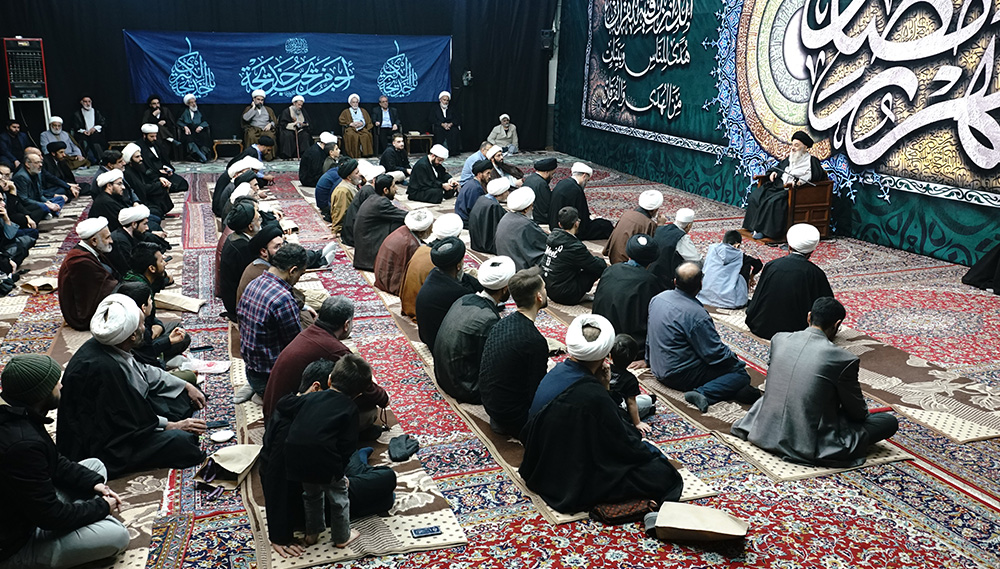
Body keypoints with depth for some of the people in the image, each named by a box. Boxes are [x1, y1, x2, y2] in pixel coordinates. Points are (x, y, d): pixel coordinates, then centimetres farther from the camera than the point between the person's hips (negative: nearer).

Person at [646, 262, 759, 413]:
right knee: (741, 374, -8)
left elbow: (649, 338, 14)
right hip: (681, 376, -8)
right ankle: (703, 393, -24)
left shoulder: (657, 299, 0)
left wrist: (649, 360, 30)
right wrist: (734, 358, 2)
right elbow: (716, 354, -19)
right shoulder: (696, 315, -25)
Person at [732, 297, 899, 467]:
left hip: (768, 434, 5)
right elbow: (858, 413, -3)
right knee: (889, 421, 7)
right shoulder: (843, 359, -16)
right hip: (811, 445, -5)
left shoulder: (778, 339, -2)